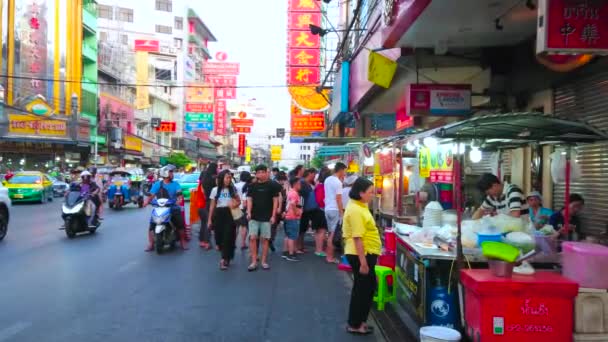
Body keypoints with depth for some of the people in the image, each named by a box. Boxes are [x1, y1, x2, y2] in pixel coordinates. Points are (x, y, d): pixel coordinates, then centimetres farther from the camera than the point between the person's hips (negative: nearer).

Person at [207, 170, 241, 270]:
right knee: (220, 237, 4)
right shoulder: (215, 190, 3)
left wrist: (235, 204, -11)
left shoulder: (233, 189, 4)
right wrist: (210, 219, 4)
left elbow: (239, 201, 13)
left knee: (228, 237, -8)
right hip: (219, 214, 1)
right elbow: (212, 206, 7)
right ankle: (227, 257, 26)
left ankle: (224, 259, -4)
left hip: (230, 214, 0)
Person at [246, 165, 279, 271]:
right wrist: (249, 212, -11)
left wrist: (273, 215, -7)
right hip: (254, 217, 2)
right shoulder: (253, 186, 6)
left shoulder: (271, 185, -2)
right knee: (252, 238, -3)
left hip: (267, 217, -2)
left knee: (265, 239, 4)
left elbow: (275, 200, -1)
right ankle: (254, 262, 4)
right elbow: (249, 200, 5)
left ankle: (264, 261, 15)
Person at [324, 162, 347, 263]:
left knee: (331, 233, 17)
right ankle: (330, 257, 1)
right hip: (335, 210, -9)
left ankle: (328, 254, 23)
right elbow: (338, 199, -18)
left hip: (327, 209, 9)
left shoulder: (327, 180, 11)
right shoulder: (337, 182, -15)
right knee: (333, 234, -3)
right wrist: (342, 213, -15)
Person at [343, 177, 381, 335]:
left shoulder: (359, 206, 11)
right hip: (361, 255, -10)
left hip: (366, 253, 10)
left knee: (368, 287, 18)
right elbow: (357, 238, -25)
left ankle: (359, 321, 29)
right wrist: (363, 262, -25)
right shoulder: (355, 210, -22)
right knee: (362, 289, 2)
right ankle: (354, 325, 15)